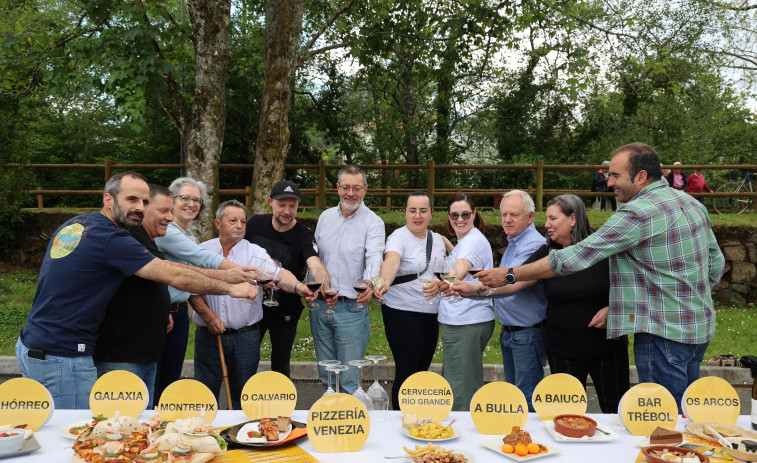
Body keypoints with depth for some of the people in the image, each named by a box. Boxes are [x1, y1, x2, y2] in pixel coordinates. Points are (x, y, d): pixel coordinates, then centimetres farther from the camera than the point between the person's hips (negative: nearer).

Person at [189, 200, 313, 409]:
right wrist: (209, 316, -11)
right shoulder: (203, 251, 4)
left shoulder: (255, 252, 1)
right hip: (208, 335, 1)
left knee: (242, 395, 9)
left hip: (246, 337, 0)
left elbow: (278, 273, -16)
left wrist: (297, 286, -36)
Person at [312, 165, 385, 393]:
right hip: (320, 306, 5)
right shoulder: (326, 217, 9)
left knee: (349, 380, 0)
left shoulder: (373, 222, -8)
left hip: (351, 308, -5)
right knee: (326, 376, 15)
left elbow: (375, 258, -24)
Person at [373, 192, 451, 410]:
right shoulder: (398, 237, -10)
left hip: (431, 315, 6)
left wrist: (438, 285, -9)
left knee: (422, 370, 14)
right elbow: (391, 261, -31)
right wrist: (385, 283, -51)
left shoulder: (438, 239, 10)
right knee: (407, 372, -5)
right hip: (402, 313, -6)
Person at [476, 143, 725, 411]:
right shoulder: (693, 203, 9)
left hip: (664, 334, -9)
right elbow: (717, 265, 16)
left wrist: (509, 275, -14)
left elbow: (575, 257, -20)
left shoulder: (637, 213, -20)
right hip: (700, 329, 9)